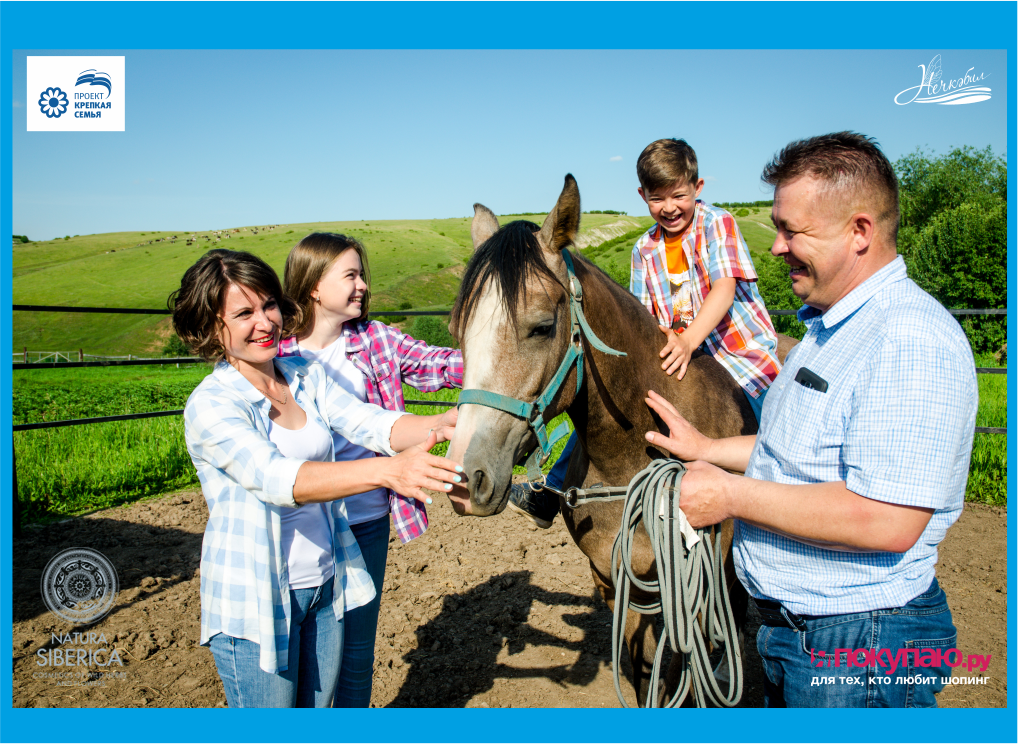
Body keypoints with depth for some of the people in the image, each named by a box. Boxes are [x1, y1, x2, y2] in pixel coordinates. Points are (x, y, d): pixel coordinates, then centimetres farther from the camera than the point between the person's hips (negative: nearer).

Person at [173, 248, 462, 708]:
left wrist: (442, 424, -34)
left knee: (321, 707, 21)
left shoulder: (307, 376, 0)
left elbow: (370, 423, -12)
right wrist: (387, 470, -50)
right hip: (255, 600, -5)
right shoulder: (209, 406, -20)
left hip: (327, 584, 6)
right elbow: (276, 478, -35)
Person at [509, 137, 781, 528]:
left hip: (743, 357, -4)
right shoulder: (645, 249, 5)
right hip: (682, 359, 4)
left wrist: (688, 341, -38)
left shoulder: (717, 223, -9)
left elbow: (725, 288, -23)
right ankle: (553, 493, 13)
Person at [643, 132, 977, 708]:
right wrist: (706, 449, 12)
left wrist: (731, 494, -25)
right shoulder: (832, 326, 9)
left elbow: (888, 522, -33)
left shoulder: (910, 340, -25)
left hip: (859, 650, -10)